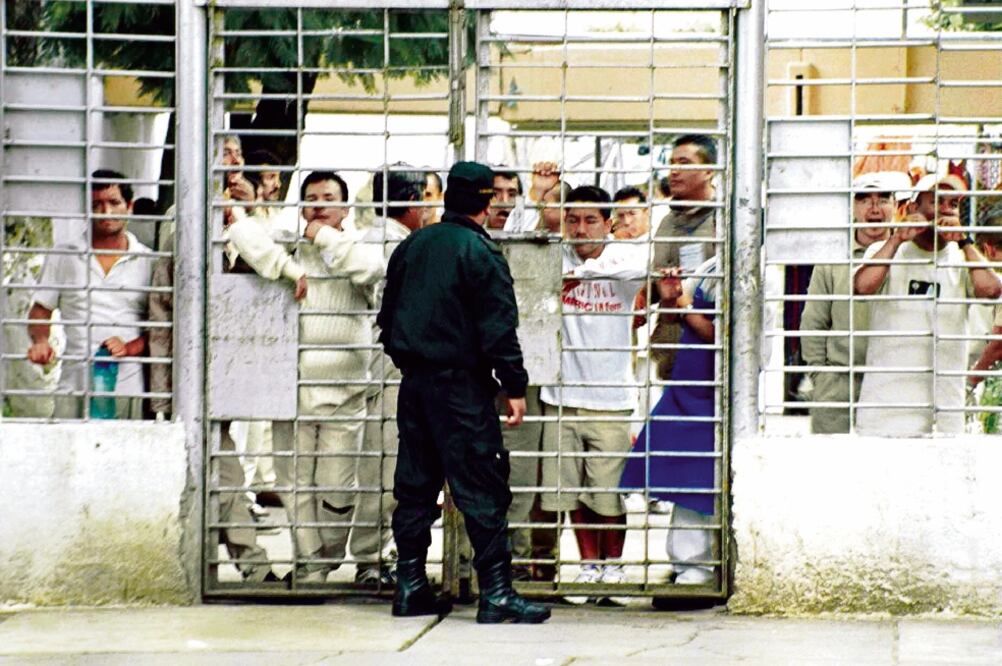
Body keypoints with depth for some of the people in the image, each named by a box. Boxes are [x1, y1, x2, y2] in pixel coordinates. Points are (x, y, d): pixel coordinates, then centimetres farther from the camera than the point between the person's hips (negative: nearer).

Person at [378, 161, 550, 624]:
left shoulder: (412, 246, 10)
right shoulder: (481, 254, -11)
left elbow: (388, 315, 17)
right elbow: (499, 329, -14)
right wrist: (515, 388, -10)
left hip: (414, 384, 7)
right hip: (462, 386, -7)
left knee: (415, 485, 12)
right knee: (483, 490, -6)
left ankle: (410, 586, 14)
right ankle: (496, 593, -9)